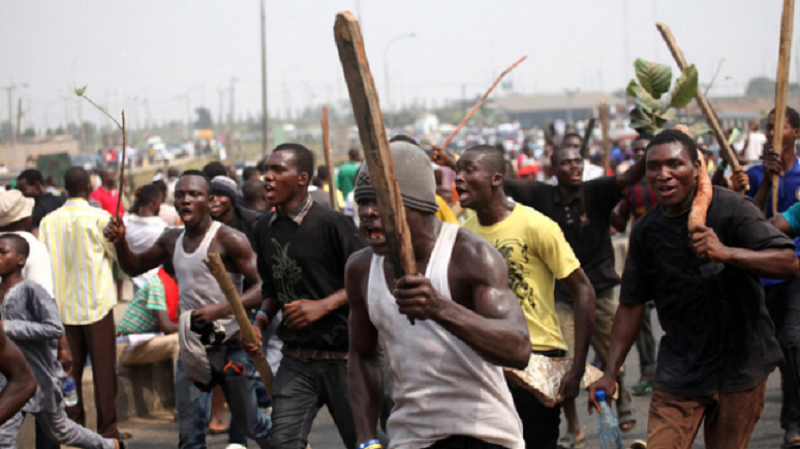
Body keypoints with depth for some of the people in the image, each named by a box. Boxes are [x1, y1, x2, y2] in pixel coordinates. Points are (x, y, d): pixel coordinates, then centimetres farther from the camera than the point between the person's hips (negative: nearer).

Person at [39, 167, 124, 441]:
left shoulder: (49, 221, 0)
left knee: (70, 368, 11)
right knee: (104, 367, 2)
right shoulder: (98, 218, -10)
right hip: (96, 303, -3)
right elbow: (119, 253, 1)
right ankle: (108, 429, 5)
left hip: (63, 304, 4)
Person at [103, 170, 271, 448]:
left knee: (250, 423, 8)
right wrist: (120, 242, 2)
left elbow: (263, 286, -21)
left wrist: (221, 309, -33)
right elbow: (134, 267, 23)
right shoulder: (172, 240, 7)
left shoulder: (228, 239, -14)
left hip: (231, 344, -6)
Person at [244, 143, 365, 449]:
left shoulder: (331, 224, -11)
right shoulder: (265, 230, 9)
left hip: (341, 356, -5)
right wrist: (261, 320, 3)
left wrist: (323, 305, -20)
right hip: (295, 359, 5)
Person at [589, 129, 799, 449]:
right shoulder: (647, 230, 3)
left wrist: (726, 253, -34)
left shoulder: (730, 208, -11)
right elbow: (632, 303, 8)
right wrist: (610, 373, 3)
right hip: (680, 369, 3)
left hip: (740, 363, -2)